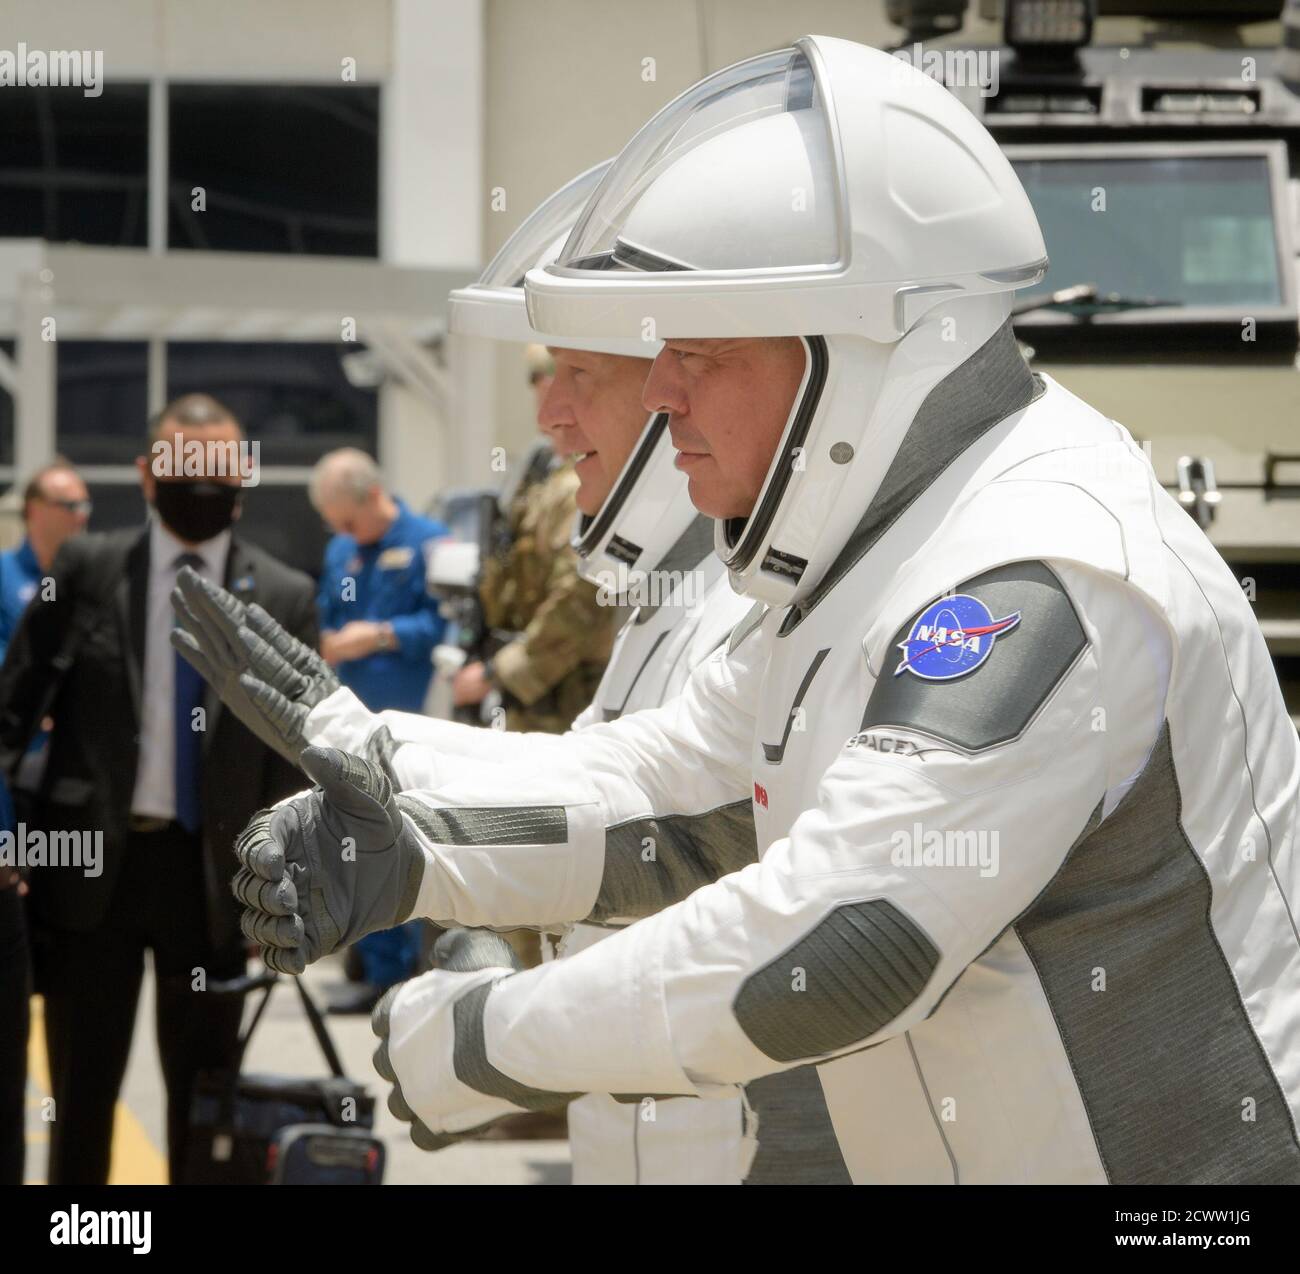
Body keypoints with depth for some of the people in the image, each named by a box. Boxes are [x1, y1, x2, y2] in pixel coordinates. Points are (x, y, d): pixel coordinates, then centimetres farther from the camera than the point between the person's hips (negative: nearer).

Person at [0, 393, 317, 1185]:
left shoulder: (285, 598, 1)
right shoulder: (87, 569, 0)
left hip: (212, 870, 0)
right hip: (91, 861, 0)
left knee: (204, 1094, 9)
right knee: (82, 1090, 8)